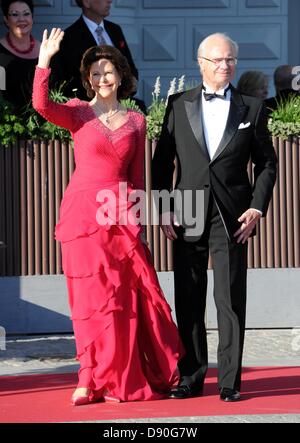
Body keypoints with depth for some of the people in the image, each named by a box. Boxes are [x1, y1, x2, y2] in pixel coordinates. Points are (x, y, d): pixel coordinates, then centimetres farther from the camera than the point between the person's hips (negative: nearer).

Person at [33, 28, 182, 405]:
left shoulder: (135, 121, 12)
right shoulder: (78, 113, 3)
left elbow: (137, 176, 14)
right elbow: (42, 105, -17)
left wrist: (140, 217, 10)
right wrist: (44, 61, -25)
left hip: (121, 215, 2)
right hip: (84, 213, -2)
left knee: (128, 295, -2)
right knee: (94, 297, -1)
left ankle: (122, 378, 8)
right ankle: (94, 379, 5)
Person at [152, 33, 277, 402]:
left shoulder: (251, 109, 7)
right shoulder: (179, 106, 8)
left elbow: (266, 163, 9)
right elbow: (162, 161, 9)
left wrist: (257, 207, -3)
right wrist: (163, 210, 1)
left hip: (231, 217, -1)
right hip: (188, 217, 1)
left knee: (231, 300, -3)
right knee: (188, 301, 4)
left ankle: (229, 381, 2)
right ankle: (190, 378, 12)